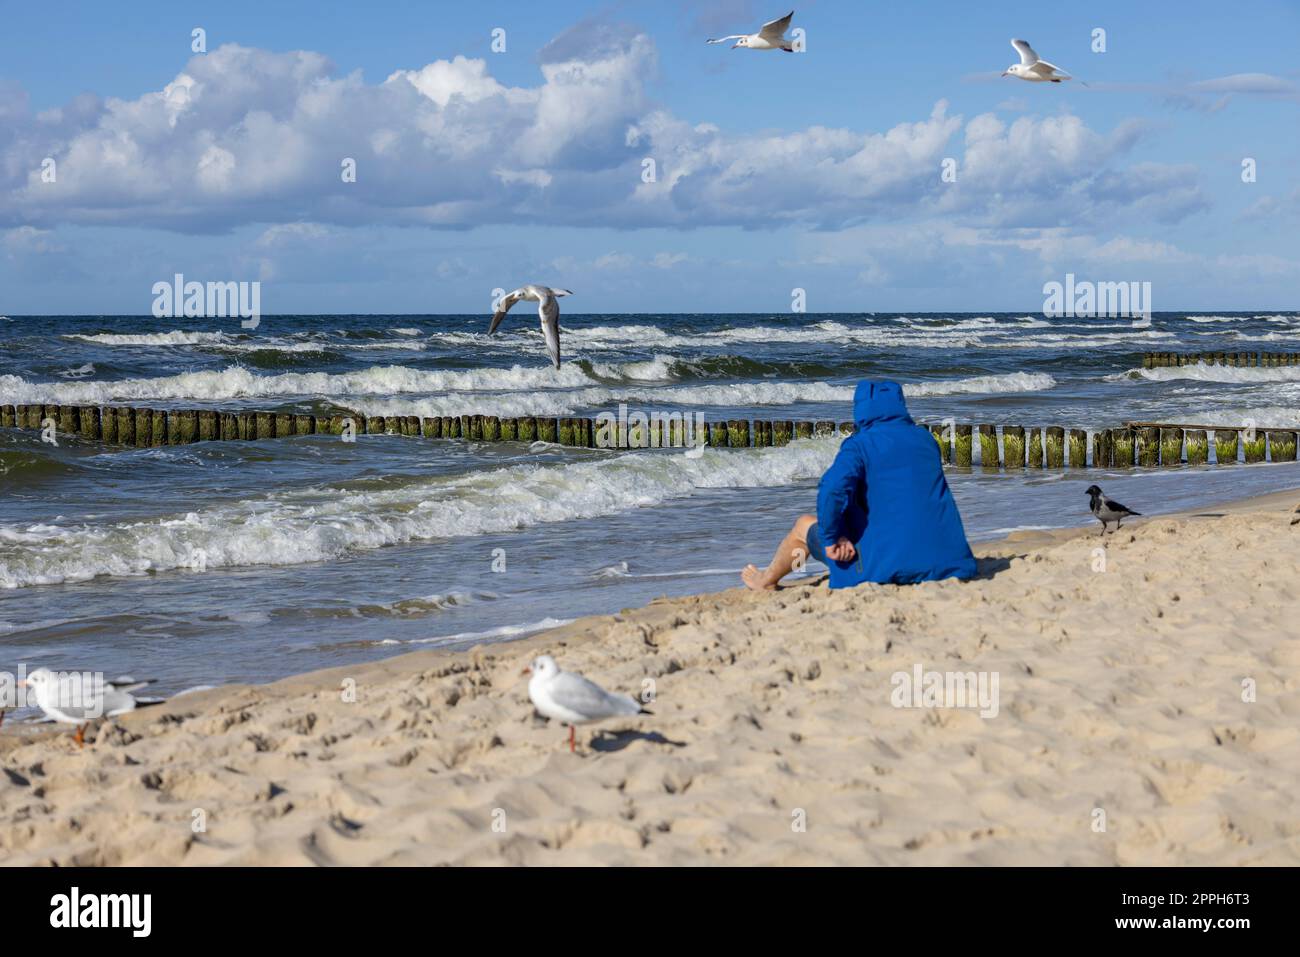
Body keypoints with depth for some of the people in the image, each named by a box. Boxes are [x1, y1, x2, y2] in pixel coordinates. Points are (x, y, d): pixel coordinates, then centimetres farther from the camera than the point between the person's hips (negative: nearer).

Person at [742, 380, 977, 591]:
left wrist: (830, 538, -12)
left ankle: (767, 580, 47)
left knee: (805, 526, 22)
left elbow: (832, 489, -27)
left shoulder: (860, 444, -10)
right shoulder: (926, 439, 9)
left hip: (885, 565, -6)